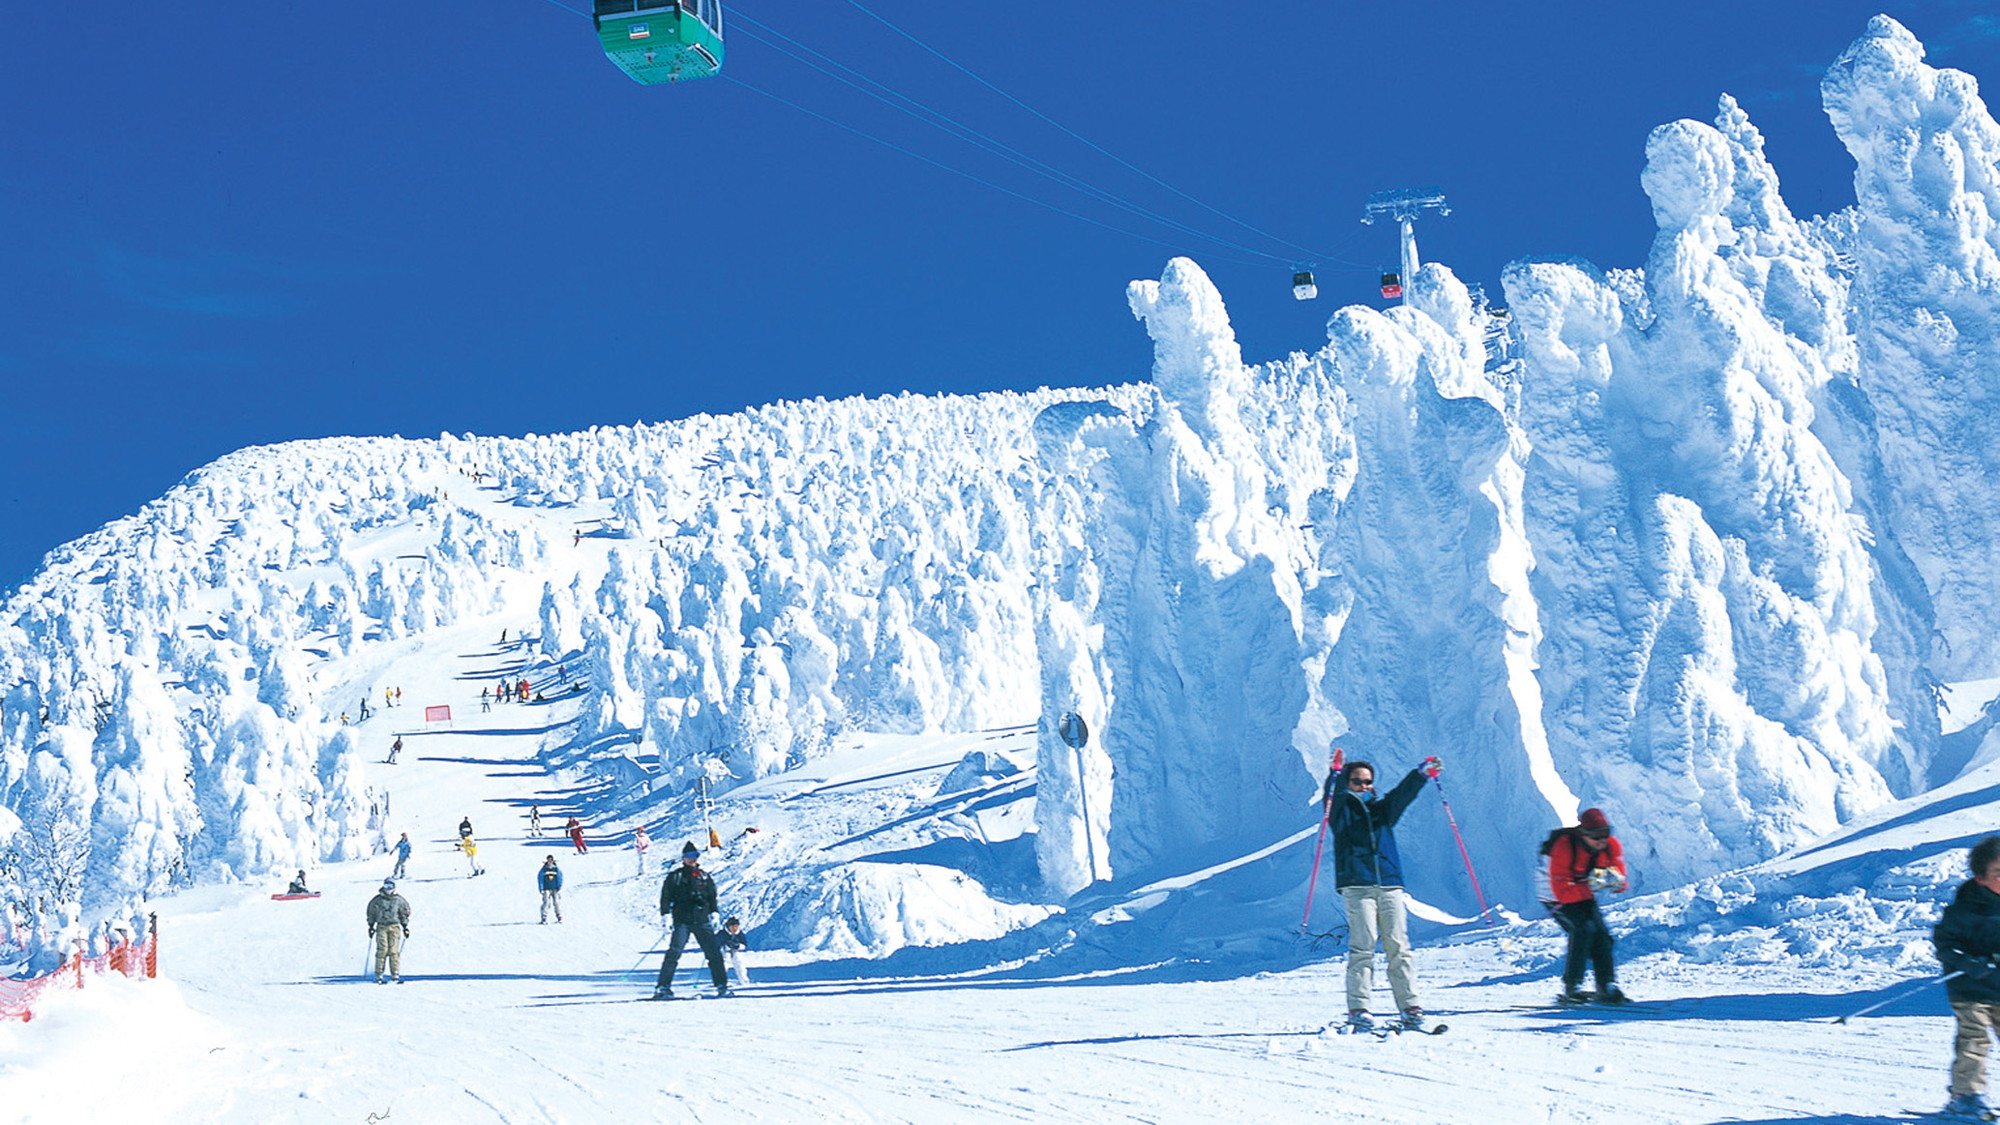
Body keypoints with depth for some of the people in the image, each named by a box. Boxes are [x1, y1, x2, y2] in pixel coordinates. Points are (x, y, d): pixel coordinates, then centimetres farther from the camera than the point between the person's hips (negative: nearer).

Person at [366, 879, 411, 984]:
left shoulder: (399, 900, 7)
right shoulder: (378, 900, 5)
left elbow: (404, 914, 14)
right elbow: (371, 913, 12)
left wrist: (405, 927, 10)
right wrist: (371, 926, 8)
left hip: (394, 926, 1)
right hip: (381, 926, -1)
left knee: (394, 951, -6)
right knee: (382, 950, -10)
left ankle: (395, 974, -3)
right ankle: (378, 975, -6)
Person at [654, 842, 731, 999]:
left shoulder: (704, 876, 15)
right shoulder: (674, 876, 6)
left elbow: (712, 896, 22)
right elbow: (665, 896, 3)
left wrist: (714, 913, 12)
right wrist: (665, 915, -7)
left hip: (702, 921, 3)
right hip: (682, 921, -3)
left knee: (714, 952, -3)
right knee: (674, 952, -13)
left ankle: (721, 985, 3)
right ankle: (663, 987, -10)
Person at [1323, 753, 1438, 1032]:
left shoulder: (1382, 809, 21)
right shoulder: (1341, 809, 12)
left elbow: (1403, 794, 7)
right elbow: (1333, 795, -9)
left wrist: (1422, 773, -8)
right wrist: (1336, 775, -28)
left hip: (1390, 885, 3)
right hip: (1357, 886, -3)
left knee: (1398, 947, -3)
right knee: (1363, 947, -11)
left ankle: (1410, 1006, -1)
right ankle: (1358, 1009, -11)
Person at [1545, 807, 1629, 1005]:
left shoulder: (1611, 846, -15)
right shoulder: (1564, 848, -32)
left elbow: (1621, 886, -11)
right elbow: (1561, 891, -33)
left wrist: (1615, 880, -34)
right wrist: (1590, 887, -43)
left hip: (1584, 895, 6)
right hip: (1557, 898, -6)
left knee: (1601, 933, -10)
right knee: (1584, 928, -25)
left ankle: (1607, 987, 1)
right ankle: (1571, 988, -22)